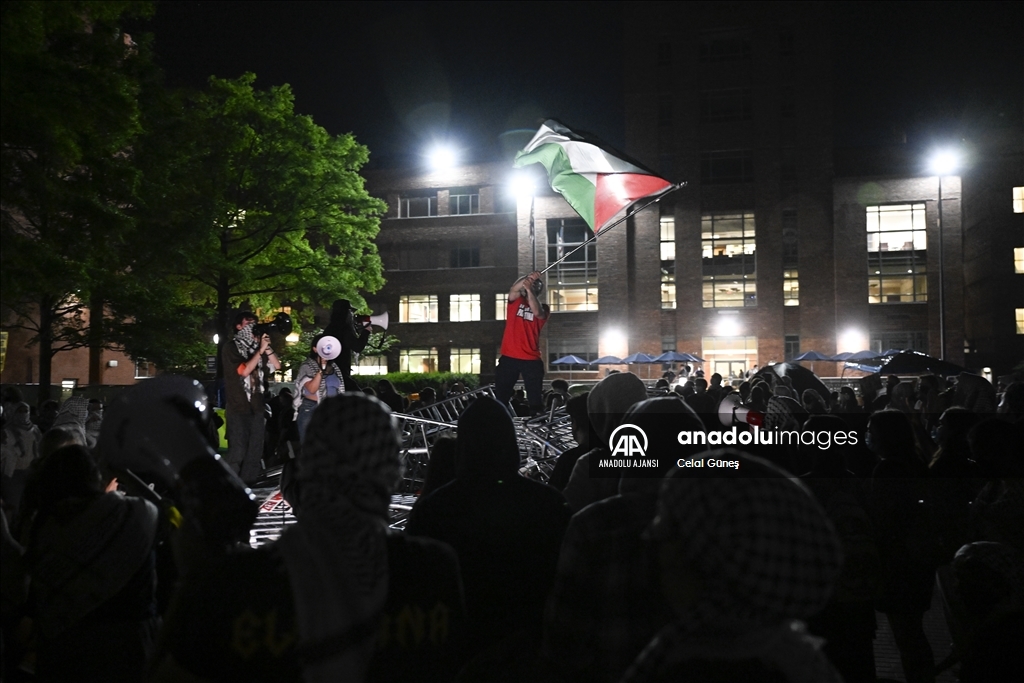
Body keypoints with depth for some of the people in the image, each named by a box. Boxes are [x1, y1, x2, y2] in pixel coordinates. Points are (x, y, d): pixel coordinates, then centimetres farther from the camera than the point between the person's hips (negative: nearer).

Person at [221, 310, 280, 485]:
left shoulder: (257, 347, 13)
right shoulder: (231, 347, -2)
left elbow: (277, 365, 8)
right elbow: (244, 370, -14)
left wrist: (267, 347, -3)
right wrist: (260, 350, -11)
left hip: (258, 406, 6)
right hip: (238, 408, -6)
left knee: (255, 451, 7)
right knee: (237, 451, -10)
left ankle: (248, 487, 13)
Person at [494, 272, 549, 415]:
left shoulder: (542, 308, 8)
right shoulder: (515, 301, 10)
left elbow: (536, 312, -15)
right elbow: (513, 290, -12)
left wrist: (529, 290, -24)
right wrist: (527, 278, -29)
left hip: (531, 359, -1)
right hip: (509, 357, 1)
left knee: (535, 397, 2)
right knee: (501, 395, 4)